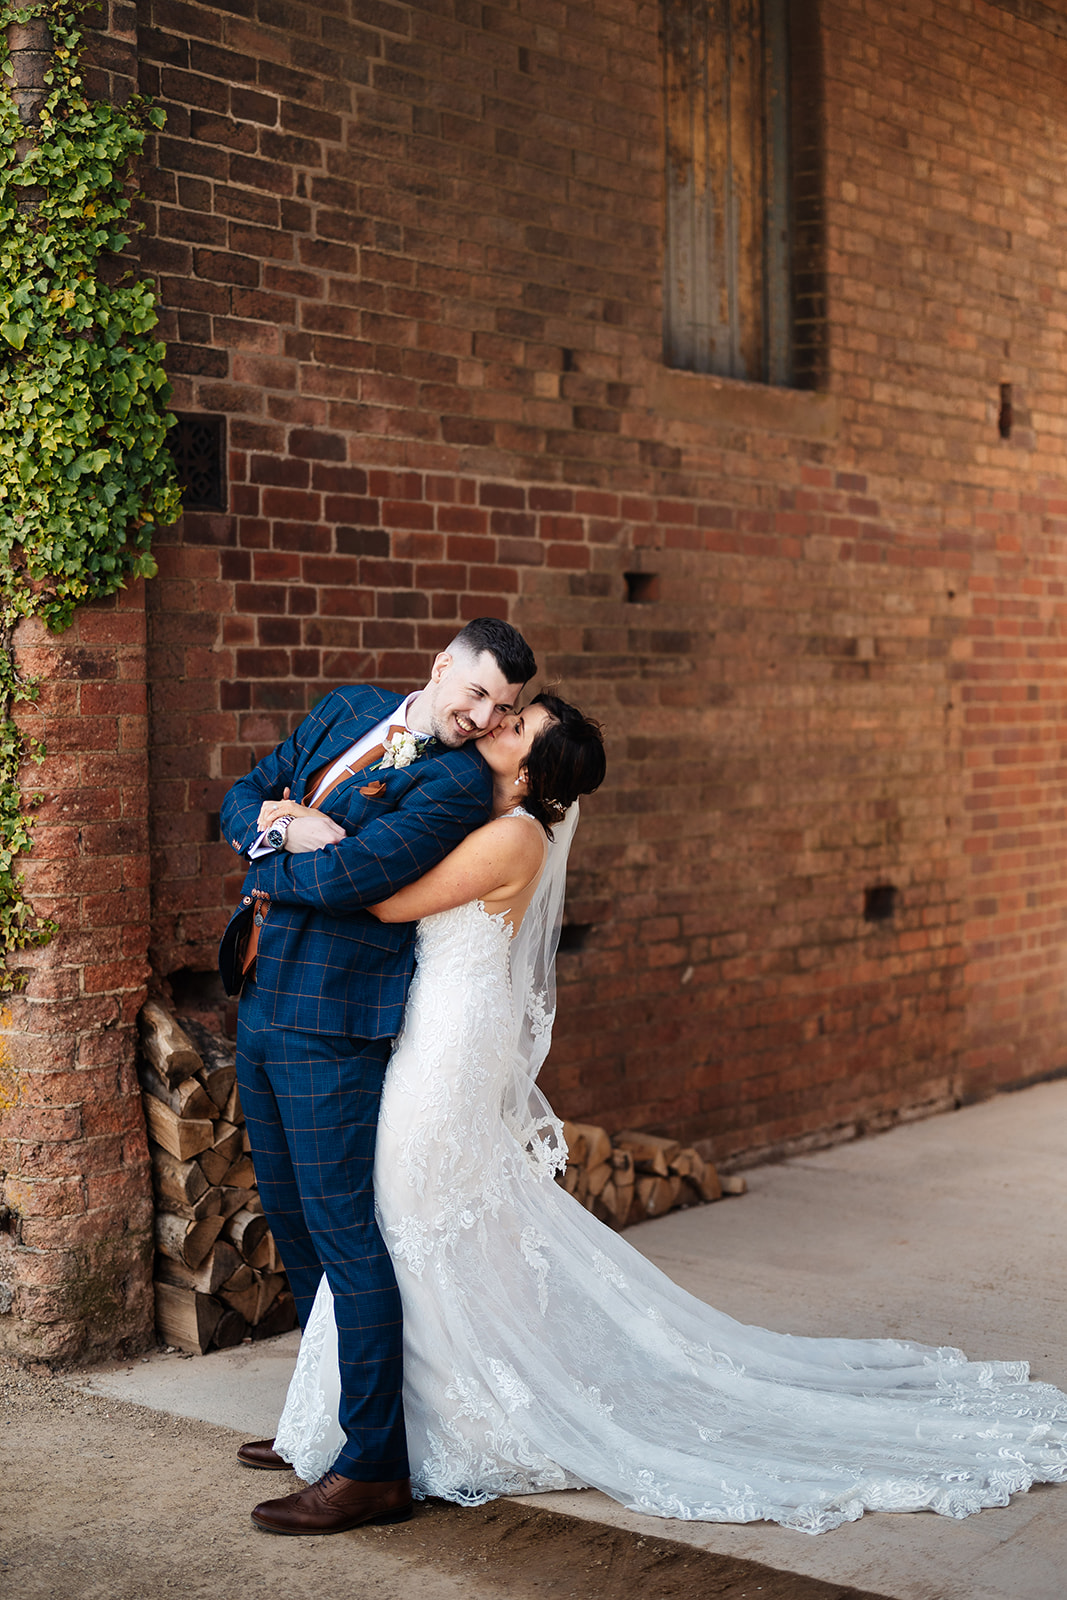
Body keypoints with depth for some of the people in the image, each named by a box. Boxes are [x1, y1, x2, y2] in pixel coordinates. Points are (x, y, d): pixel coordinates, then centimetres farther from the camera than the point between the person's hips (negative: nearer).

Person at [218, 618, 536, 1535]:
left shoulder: (459, 782, -15)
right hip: (262, 1005, 8)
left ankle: (374, 1470, 3)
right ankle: (336, 1417, 35)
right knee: (291, 1220, 18)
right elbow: (241, 800, 12)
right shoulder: (349, 709, 10)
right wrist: (289, 828, -11)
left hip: (331, 1027, -8)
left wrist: (271, 844, -4)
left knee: (344, 1235, -5)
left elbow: (343, 876, -24)